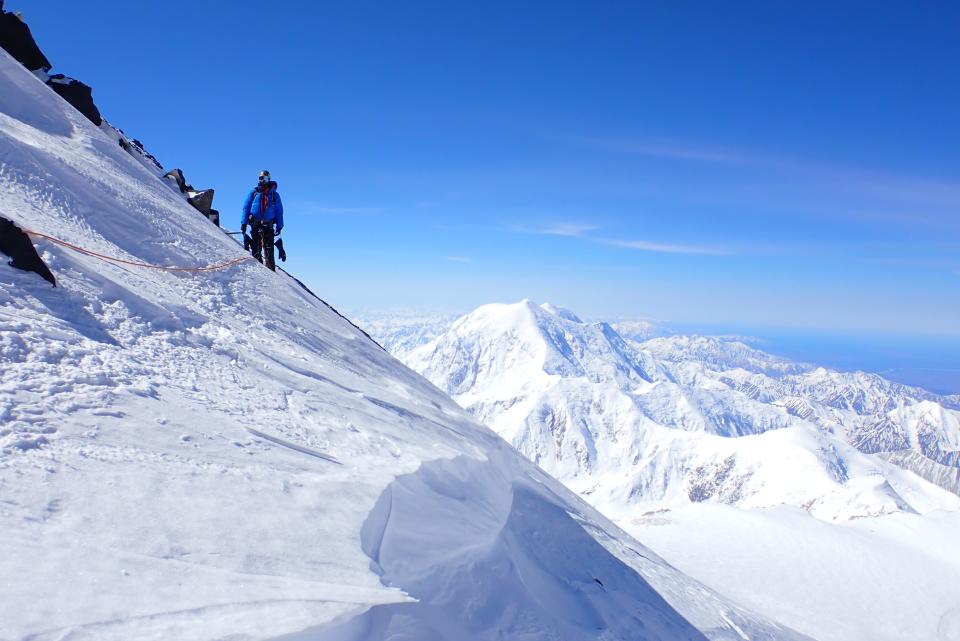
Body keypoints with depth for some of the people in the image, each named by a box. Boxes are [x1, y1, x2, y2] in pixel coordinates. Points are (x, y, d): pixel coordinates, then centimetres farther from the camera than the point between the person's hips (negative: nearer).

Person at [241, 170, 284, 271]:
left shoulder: (274, 194, 11)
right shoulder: (254, 192, 11)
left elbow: (279, 211, 12)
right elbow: (246, 207, 9)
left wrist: (279, 226, 4)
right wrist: (244, 223, -1)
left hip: (268, 225, -1)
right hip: (255, 225, 1)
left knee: (269, 251, -7)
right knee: (256, 250, 0)